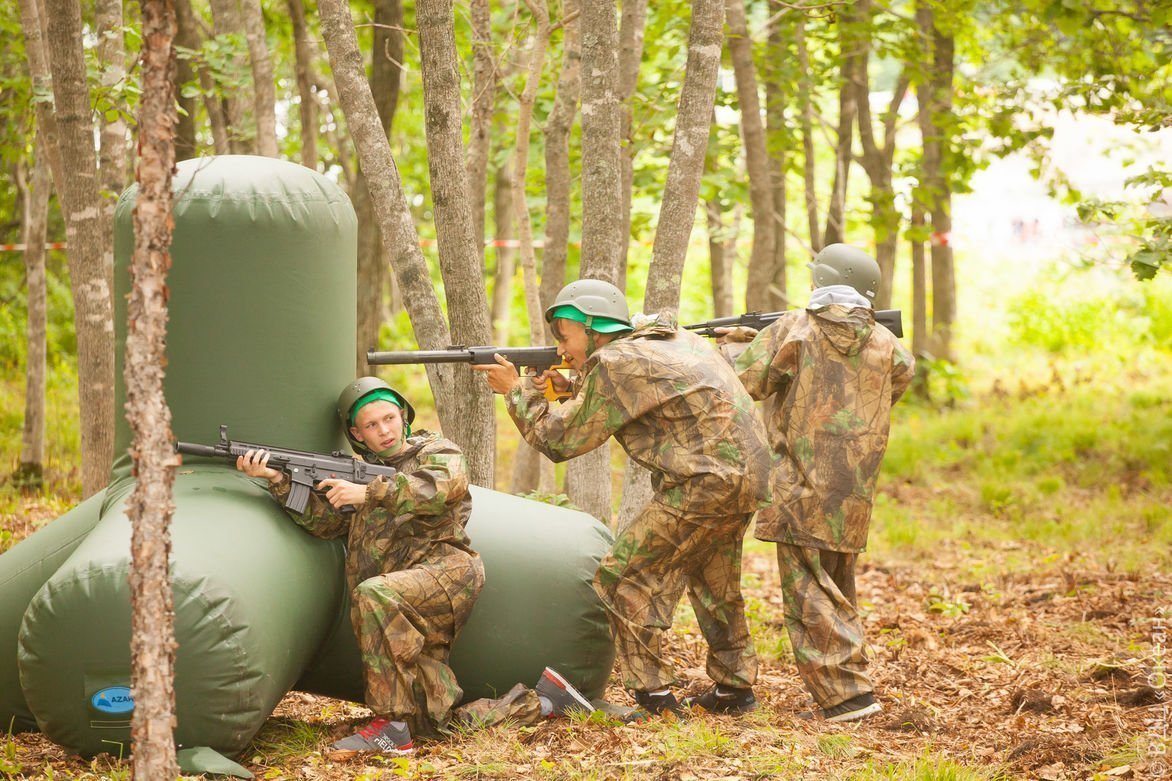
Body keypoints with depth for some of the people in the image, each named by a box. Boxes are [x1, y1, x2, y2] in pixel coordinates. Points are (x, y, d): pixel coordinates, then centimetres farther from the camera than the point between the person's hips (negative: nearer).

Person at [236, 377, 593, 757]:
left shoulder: (437, 452, 13)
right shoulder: (359, 476, 25)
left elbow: (439, 487, -12)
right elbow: (321, 518, 7)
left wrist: (370, 493, -19)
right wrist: (278, 480, -8)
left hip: (446, 569, -6)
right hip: (409, 622, 6)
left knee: (374, 594, -35)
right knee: (440, 722, -1)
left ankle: (391, 727, -34)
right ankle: (541, 701, 19)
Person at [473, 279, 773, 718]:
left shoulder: (614, 365, -9)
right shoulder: (671, 338, 16)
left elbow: (559, 441, -3)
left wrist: (517, 391, 10)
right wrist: (573, 389, 18)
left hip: (706, 483, -9)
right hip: (748, 475, 9)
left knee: (624, 579, -4)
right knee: (712, 581, 26)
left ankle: (655, 699, -6)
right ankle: (734, 687, 35)